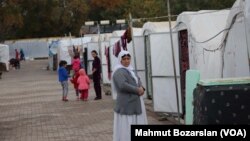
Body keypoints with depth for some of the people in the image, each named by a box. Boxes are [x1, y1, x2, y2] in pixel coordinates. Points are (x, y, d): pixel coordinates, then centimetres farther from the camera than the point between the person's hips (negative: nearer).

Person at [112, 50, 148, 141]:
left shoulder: (129, 70, 17)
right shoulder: (119, 72, -13)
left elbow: (138, 81, 16)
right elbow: (123, 85, -27)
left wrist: (141, 88, -7)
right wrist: (137, 90, -18)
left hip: (135, 103, 9)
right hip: (126, 104, -9)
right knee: (126, 127, -6)